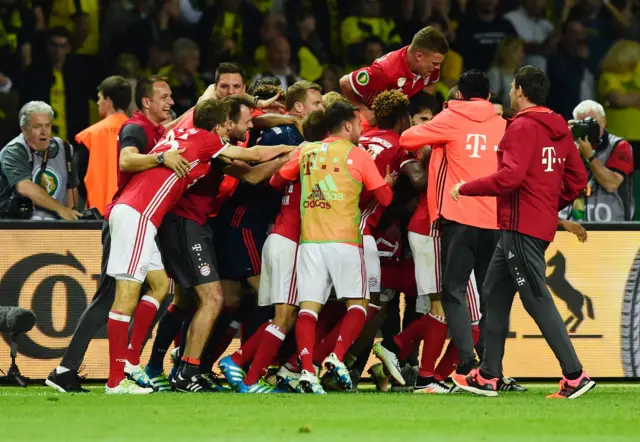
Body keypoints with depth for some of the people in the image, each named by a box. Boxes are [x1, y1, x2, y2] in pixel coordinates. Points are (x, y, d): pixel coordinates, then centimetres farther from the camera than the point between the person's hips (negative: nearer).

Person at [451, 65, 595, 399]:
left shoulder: (523, 126, -13)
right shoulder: (558, 129, 14)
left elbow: (510, 176, -23)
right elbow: (577, 178, 15)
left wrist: (465, 188, -12)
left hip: (521, 227, -10)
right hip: (542, 221, 10)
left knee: (537, 300, -10)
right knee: (495, 293, 15)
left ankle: (575, 375, -13)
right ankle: (487, 377, 18)